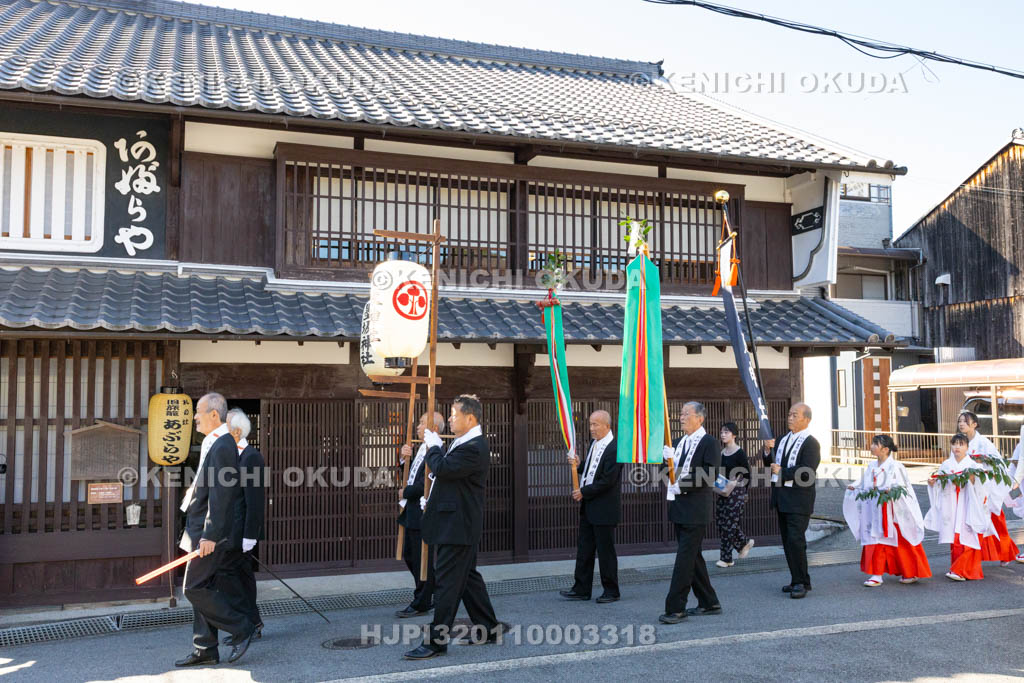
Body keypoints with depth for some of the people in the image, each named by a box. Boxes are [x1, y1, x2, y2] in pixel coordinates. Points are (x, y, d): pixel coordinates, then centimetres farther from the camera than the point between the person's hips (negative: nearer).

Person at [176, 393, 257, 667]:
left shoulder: (222, 446, -18)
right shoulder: (213, 443, 15)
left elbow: (220, 494, -22)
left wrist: (210, 535, -23)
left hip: (210, 531, -10)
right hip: (202, 529, 10)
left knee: (195, 588, -7)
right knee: (203, 589, 12)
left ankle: (241, 629, 4)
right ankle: (205, 650, 18)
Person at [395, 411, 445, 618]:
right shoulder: (421, 449, 14)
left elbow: (426, 483, -25)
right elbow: (409, 475, 17)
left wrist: (405, 493, -11)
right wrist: (404, 458, -1)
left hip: (424, 514, -10)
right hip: (412, 513, 10)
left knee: (422, 558, 1)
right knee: (409, 555, 18)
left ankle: (422, 604, 13)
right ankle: (430, 594, 30)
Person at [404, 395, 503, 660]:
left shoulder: (474, 447, -19)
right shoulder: (463, 443, 15)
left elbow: (442, 468, -26)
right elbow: (448, 474, 24)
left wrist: (433, 446, -9)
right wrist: (431, 500, 14)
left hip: (458, 526, -11)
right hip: (458, 525, 11)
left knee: (447, 582, -6)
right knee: (468, 577, 17)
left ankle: (436, 641, 0)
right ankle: (489, 629, 27)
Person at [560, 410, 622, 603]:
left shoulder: (614, 450, -18)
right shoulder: (594, 443, 10)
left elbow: (607, 481, -21)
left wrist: (584, 492, -15)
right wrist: (578, 465, 0)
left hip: (604, 509, -9)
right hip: (588, 507, 9)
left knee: (605, 550, 2)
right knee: (584, 548, 12)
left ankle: (611, 591, 14)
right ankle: (581, 589, 19)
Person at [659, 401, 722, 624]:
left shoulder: (709, 443, -9)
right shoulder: (679, 442, 16)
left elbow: (710, 476, -17)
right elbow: (673, 472, 13)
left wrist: (682, 485, -21)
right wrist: (669, 459, -6)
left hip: (695, 509, -9)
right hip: (679, 507, 9)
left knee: (685, 558, -8)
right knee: (692, 557, 14)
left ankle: (675, 608, -6)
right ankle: (708, 603, 24)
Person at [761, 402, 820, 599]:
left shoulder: (811, 443, -9)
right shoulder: (783, 439, 16)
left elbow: (806, 472, -19)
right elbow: (769, 463, 17)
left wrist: (782, 472, -18)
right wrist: (767, 450, -1)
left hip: (798, 500, -8)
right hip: (782, 499, 8)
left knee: (795, 540, -12)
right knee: (788, 542, 11)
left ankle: (801, 582, -3)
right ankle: (797, 580, 20)